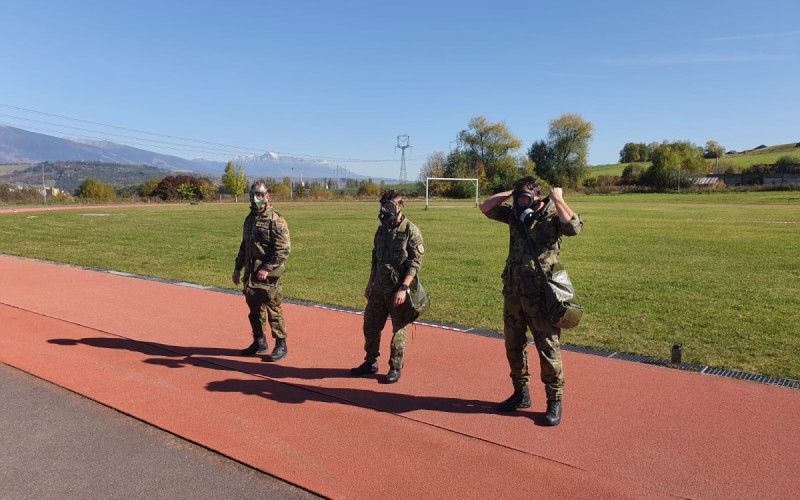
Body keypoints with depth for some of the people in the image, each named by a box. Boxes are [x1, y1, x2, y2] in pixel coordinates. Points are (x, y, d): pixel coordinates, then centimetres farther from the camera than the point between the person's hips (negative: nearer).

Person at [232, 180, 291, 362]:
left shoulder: (275, 219, -12)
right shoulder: (250, 218, 13)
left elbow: (284, 249, -17)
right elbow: (244, 246, 22)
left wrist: (267, 268, -20)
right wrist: (237, 268, 17)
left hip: (269, 276, -7)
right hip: (251, 274, 7)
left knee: (273, 310, -1)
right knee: (254, 310, 15)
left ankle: (281, 346, 9)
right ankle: (259, 342, 30)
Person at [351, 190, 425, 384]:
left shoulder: (411, 231, -11)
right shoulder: (382, 229, 11)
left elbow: (415, 263, -15)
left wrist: (403, 288, -21)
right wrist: (370, 283, 15)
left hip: (398, 291, -7)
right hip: (378, 289, 7)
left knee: (399, 330, 4)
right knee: (370, 326, 12)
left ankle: (395, 368, 18)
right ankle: (370, 362, 29)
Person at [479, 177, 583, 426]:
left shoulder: (553, 216, -8)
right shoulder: (515, 214, 8)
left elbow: (574, 227, -29)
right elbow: (485, 207, 13)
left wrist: (557, 198, -20)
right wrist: (509, 193, 4)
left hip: (540, 296, -6)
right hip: (513, 293, 7)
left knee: (548, 349, 1)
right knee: (513, 346, 16)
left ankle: (554, 401, 15)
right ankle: (521, 394, 32)